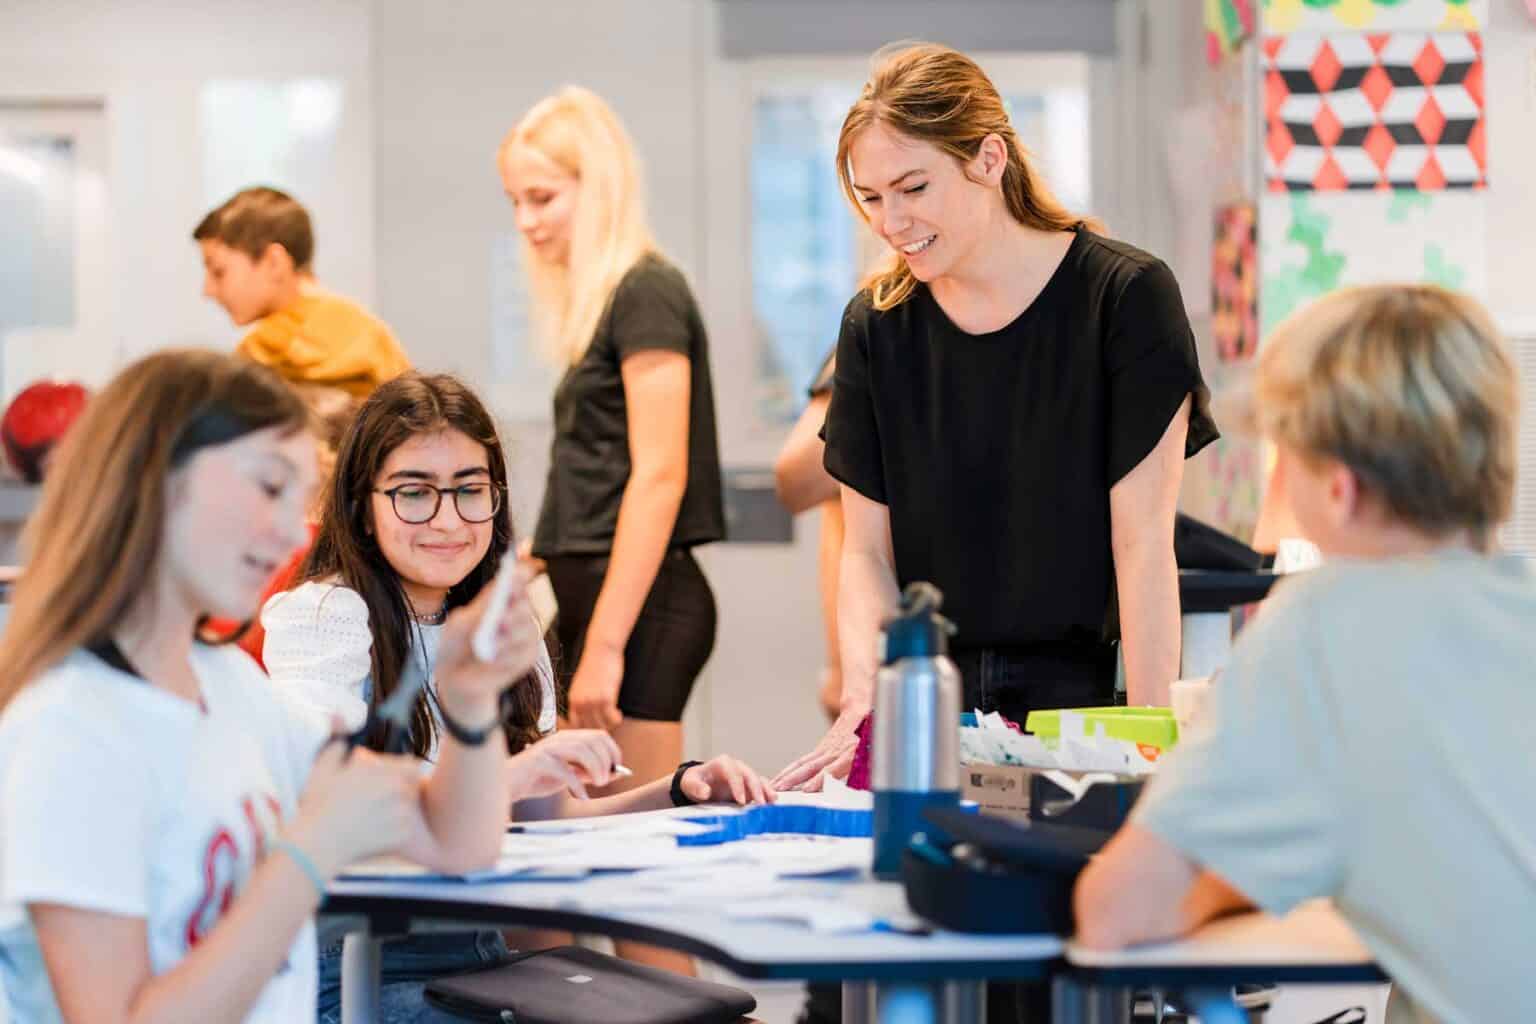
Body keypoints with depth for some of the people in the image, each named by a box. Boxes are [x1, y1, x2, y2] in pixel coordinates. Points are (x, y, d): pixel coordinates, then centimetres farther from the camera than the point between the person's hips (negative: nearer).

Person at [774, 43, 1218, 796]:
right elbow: (867, 551, 6)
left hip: (1083, 698, -3)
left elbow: (1143, 543, -10)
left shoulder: (1124, 296, -7)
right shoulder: (876, 325, 6)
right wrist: (864, 702, -12)